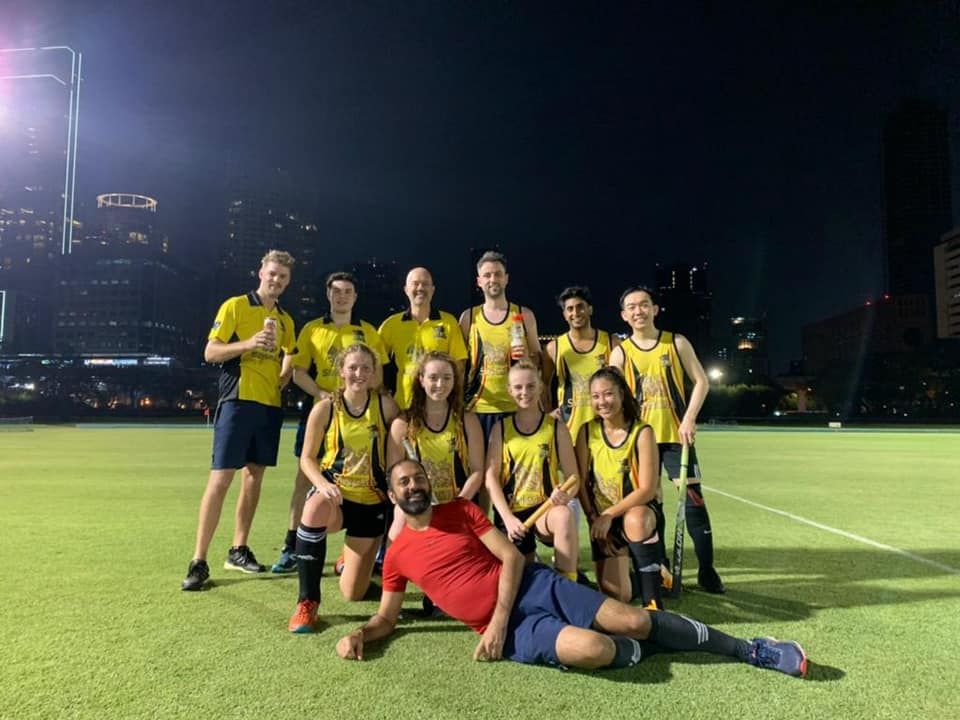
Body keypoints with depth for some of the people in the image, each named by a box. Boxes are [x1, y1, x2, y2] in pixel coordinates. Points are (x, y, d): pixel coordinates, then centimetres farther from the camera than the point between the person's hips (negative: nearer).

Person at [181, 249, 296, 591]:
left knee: (254, 476, 10)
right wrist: (249, 343, -19)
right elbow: (210, 352, -6)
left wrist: (281, 380, 0)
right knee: (220, 478, -8)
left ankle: (238, 550, 22)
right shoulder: (235, 306, -1)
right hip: (238, 401, -6)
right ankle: (199, 560, -1)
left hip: (270, 405, 6)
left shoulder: (285, 320, 15)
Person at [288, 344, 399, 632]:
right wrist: (323, 484, -21)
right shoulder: (325, 408, -8)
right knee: (315, 509, -41)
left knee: (352, 593, 2)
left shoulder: (385, 405, -7)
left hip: (372, 502, 1)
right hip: (335, 495, -1)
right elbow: (307, 458, -3)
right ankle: (308, 601, -20)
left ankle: (350, 559, 43)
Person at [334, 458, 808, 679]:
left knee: (633, 621, -10)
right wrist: (358, 635, -9)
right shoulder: (397, 556, 7)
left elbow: (512, 557, -1)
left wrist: (498, 618, -13)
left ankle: (749, 650, 7)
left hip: (533, 586, 1)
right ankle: (636, 649, 6)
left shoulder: (461, 510, 4)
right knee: (592, 650, -31)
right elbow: (387, 617, 14)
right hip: (508, 627, -1)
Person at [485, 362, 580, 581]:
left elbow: (573, 477, 0)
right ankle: (532, 565, 36)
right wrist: (507, 518, -15)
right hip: (511, 514, 2)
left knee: (564, 514, -35)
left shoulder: (556, 427, 2)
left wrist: (566, 495, -24)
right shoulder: (501, 428, 4)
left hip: (545, 509, -1)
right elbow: (491, 477, -2)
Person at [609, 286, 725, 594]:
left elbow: (701, 381, 2)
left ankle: (707, 570, 9)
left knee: (693, 498, -4)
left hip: (677, 435, -1)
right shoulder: (621, 352, 1)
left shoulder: (677, 343, 1)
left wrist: (689, 419, -9)